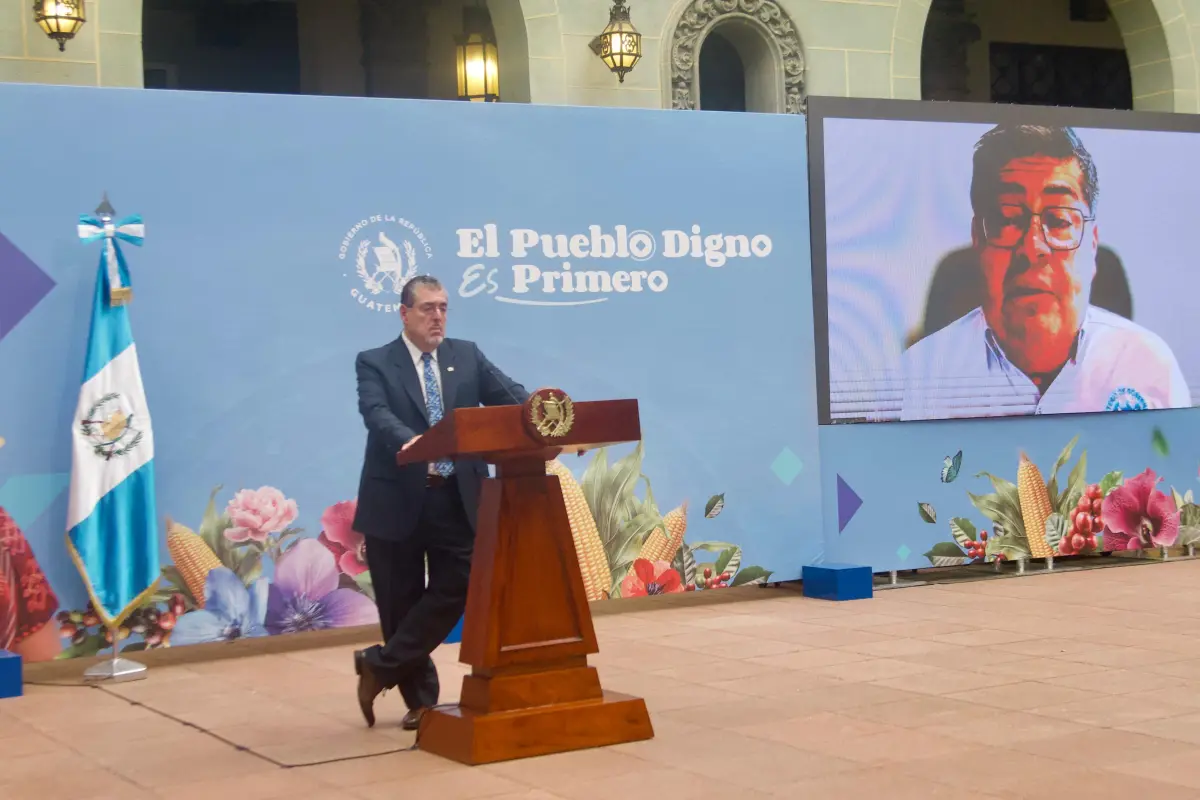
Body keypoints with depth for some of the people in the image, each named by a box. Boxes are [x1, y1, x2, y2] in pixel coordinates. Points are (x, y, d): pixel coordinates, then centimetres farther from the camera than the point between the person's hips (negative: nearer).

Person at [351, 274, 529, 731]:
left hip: (457, 498, 3)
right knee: (401, 602, 5)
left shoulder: (467, 356, 10)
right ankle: (420, 699, 20)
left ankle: (381, 666, 11)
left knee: (457, 588, -4)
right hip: (398, 501, -3)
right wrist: (408, 441, -39)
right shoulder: (375, 364, 0)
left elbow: (510, 397, -1)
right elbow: (377, 414, -18)